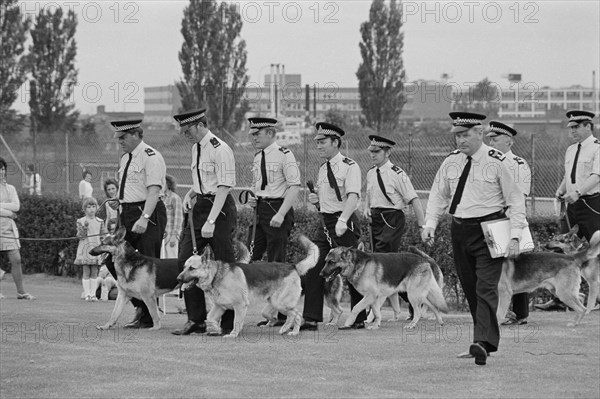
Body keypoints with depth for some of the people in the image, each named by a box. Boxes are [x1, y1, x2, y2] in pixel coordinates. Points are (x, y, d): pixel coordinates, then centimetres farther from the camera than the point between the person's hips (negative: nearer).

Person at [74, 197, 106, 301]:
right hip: (84, 249, -3)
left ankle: (93, 294, 5)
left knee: (94, 273, 2)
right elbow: (80, 236, -7)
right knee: (86, 272, -3)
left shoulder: (100, 222, 8)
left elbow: (103, 236, 13)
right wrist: (84, 227, -23)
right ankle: (86, 294, 0)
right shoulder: (81, 221, -1)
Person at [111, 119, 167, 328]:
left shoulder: (150, 157, -12)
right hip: (127, 214, 9)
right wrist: (120, 217, 14)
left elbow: (154, 191, -21)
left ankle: (148, 318, 2)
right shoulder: (125, 159, 15)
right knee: (112, 257, 5)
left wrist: (144, 218, -30)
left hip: (148, 214, -9)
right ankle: (140, 304, 14)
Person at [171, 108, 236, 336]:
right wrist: (190, 194, 5)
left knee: (224, 264, -2)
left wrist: (211, 221, -25)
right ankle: (196, 320, 5)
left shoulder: (220, 150, -16)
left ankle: (228, 324, 6)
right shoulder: (196, 149, 11)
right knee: (185, 260, 1)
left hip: (220, 208, -9)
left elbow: (223, 188, -20)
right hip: (200, 207, 9)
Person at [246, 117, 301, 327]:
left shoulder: (284, 155, -11)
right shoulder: (257, 158, 14)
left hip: (278, 210, -8)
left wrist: (280, 214, -23)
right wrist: (252, 199, 6)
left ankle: (282, 314, 3)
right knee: (250, 259, 2)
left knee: (276, 262, -4)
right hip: (260, 210, 8)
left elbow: (295, 187, -16)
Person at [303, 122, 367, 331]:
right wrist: (316, 201, 3)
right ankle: (311, 319, -1)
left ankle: (359, 319, 11)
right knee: (313, 269, -1)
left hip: (345, 224, -8)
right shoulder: (323, 169, 15)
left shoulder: (349, 167, -9)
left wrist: (342, 220, -35)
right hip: (326, 224, 8)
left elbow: (353, 197, -22)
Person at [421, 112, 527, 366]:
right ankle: (484, 341, 21)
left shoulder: (497, 162, -9)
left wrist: (514, 237, -14)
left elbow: (516, 201, -7)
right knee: (470, 290, 11)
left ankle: (483, 342, -24)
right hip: (460, 230, 6)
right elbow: (438, 195, 15)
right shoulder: (451, 162, 6)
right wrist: (430, 224, -1)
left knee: (486, 288, -15)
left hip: (489, 231, -6)